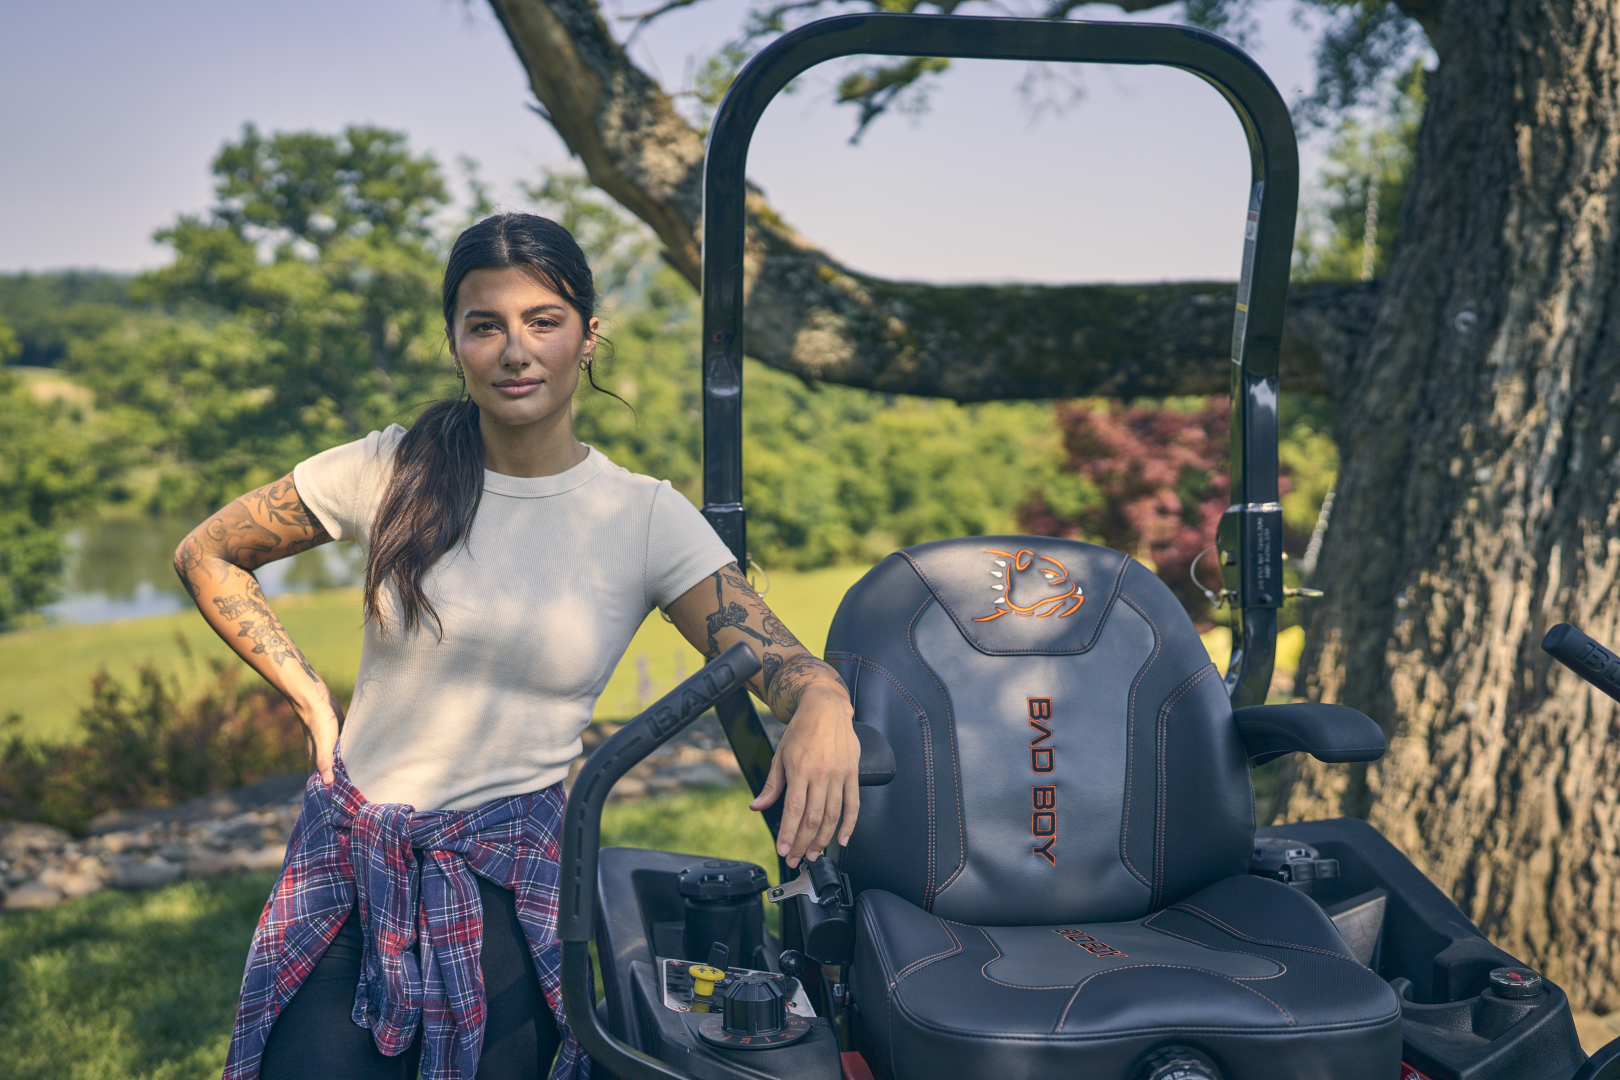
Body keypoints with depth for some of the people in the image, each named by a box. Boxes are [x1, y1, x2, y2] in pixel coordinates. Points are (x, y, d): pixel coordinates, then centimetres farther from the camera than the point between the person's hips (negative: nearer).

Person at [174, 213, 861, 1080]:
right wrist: (312, 700, 1)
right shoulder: (392, 472, -5)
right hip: (351, 855, 1)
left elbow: (783, 664, -14)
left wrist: (824, 709, -38)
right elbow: (205, 556, 9)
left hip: (510, 881, -1)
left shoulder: (648, 519, -6)